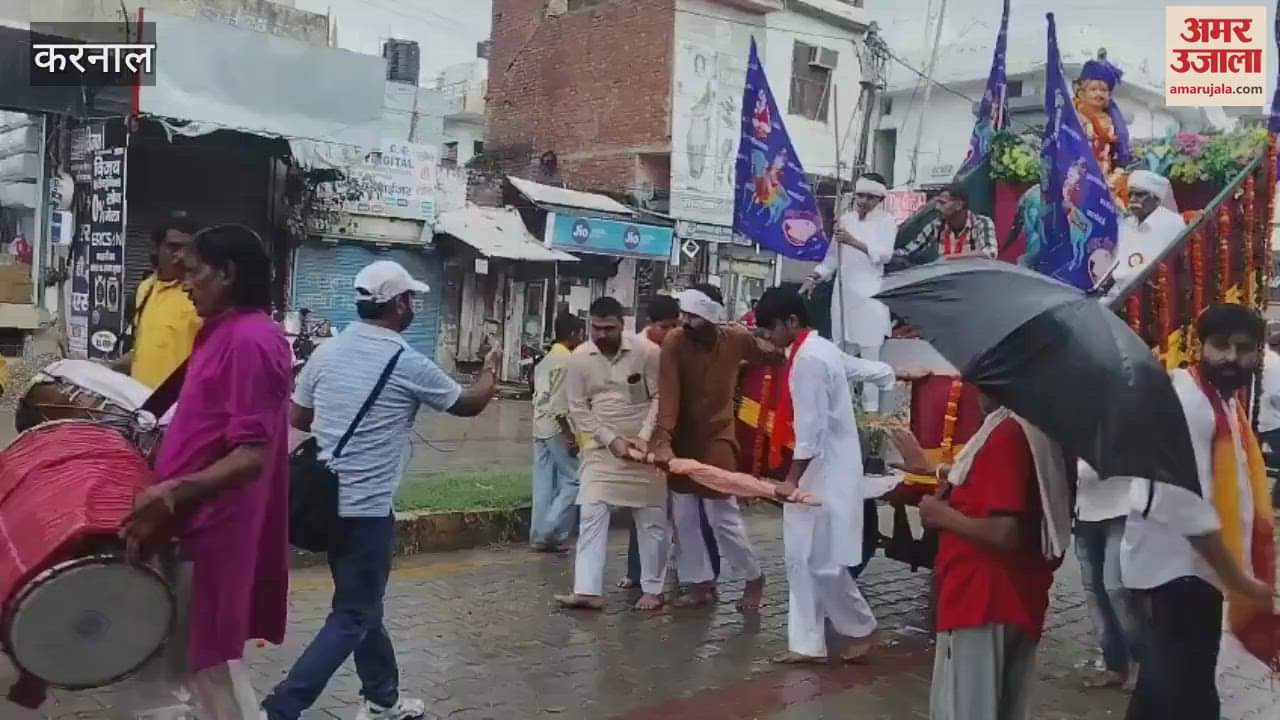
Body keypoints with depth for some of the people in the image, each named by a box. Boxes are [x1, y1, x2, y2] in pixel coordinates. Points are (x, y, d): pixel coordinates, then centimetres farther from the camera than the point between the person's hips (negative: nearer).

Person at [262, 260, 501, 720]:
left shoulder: (327, 351, 3)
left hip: (325, 499, 7)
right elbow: (470, 405, 4)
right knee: (352, 618, 1)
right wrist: (490, 371, 24)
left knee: (363, 603, 20)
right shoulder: (408, 363, -12)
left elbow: (298, 419, 14)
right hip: (366, 507, -7)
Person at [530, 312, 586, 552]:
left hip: (540, 428, 9)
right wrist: (570, 435, -17)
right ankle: (551, 531, -6)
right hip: (556, 428, -9)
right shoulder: (566, 360, -12)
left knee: (544, 484, 9)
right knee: (572, 480, -2)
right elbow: (559, 404, -18)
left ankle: (539, 536, 11)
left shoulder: (546, 360, 17)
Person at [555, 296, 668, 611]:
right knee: (591, 515, -5)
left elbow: (660, 398, -7)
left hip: (644, 447, -2)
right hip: (602, 447, 2)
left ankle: (653, 589, 19)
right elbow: (578, 409, -3)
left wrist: (644, 437, -18)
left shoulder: (646, 352, -12)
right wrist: (611, 440, -12)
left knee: (651, 520, 5)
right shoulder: (580, 357, -5)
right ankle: (588, 590, -3)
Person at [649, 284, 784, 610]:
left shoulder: (736, 339, -13)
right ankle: (701, 583, 22)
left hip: (717, 437, -2)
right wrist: (663, 440, -34)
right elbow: (668, 393, -25)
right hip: (682, 438, 2)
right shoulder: (674, 342, -17)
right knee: (683, 516, 7)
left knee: (723, 516, -2)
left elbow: (772, 356, 6)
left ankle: (754, 578, 19)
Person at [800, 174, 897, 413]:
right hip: (844, 293, 5)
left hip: (870, 295, -5)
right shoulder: (845, 219, 13)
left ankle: (871, 407, -2)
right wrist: (814, 278, 9)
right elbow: (833, 255, 18)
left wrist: (854, 242, -24)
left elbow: (885, 254, -14)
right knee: (842, 350, 9)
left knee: (871, 353, -6)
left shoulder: (886, 221, 0)